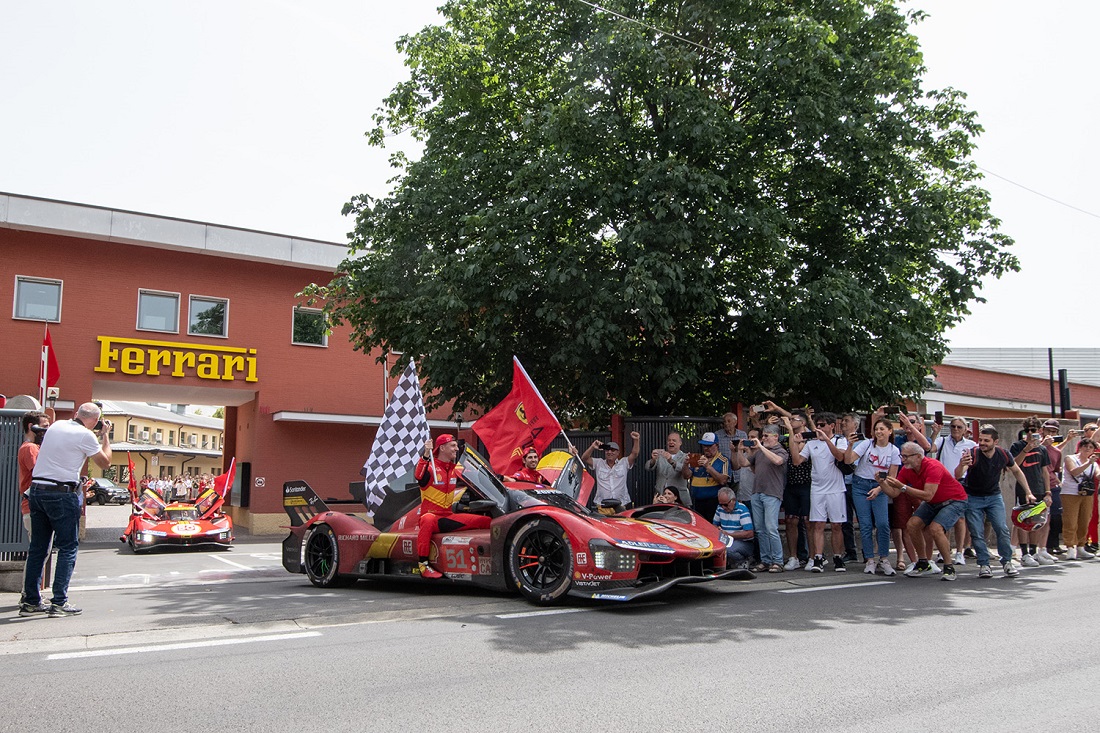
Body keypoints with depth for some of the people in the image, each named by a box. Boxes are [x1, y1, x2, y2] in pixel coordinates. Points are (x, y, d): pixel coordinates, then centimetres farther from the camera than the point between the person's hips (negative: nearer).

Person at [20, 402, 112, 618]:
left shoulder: (56, 426, 12)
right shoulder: (85, 435, -9)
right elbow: (105, 462, 1)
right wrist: (105, 436, 10)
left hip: (36, 490, 7)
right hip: (62, 494, -7)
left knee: (37, 548, 12)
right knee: (68, 548, 1)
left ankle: (31, 601, 16)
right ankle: (59, 603, -2)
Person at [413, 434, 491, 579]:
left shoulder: (456, 469, 14)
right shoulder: (430, 466, -7)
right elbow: (418, 476, -29)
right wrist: (426, 455, -38)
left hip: (449, 517, 6)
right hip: (431, 515, -6)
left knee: (487, 521, -6)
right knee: (427, 521, -43)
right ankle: (424, 564, -36)